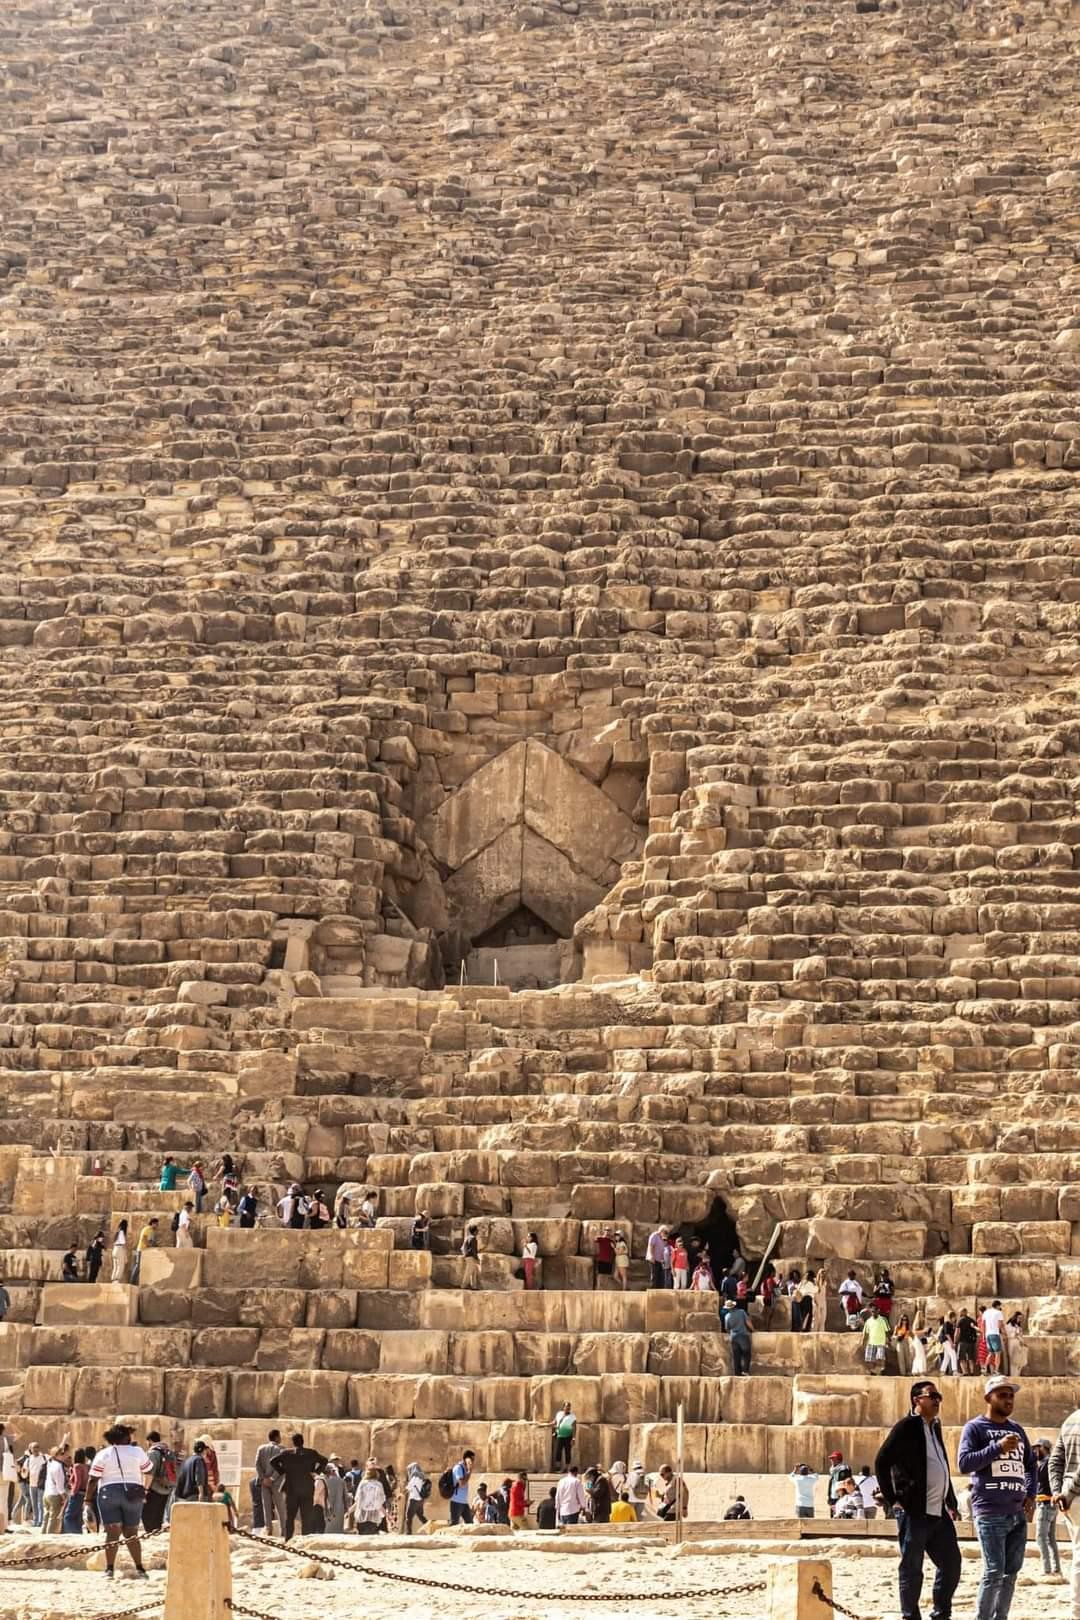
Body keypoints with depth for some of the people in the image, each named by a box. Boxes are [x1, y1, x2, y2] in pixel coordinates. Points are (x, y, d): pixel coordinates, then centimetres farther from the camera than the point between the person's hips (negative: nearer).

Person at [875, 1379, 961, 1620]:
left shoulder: (935, 1427, 16)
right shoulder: (906, 1427, -7)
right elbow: (881, 1462, -11)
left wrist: (951, 1502, 16)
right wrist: (892, 1501, -11)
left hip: (939, 1512, 8)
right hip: (914, 1512, -8)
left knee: (951, 1563, 8)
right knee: (911, 1568, -1)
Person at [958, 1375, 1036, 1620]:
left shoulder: (1017, 1429, 16)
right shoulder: (975, 1427, -2)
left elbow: (1031, 1464, 25)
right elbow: (964, 1463, -13)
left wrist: (1031, 1494, 9)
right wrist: (998, 1447, -20)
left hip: (1018, 1513, 6)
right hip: (990, 1513, -6)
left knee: (1011, 1571, 8)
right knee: (994, 1572, -11)